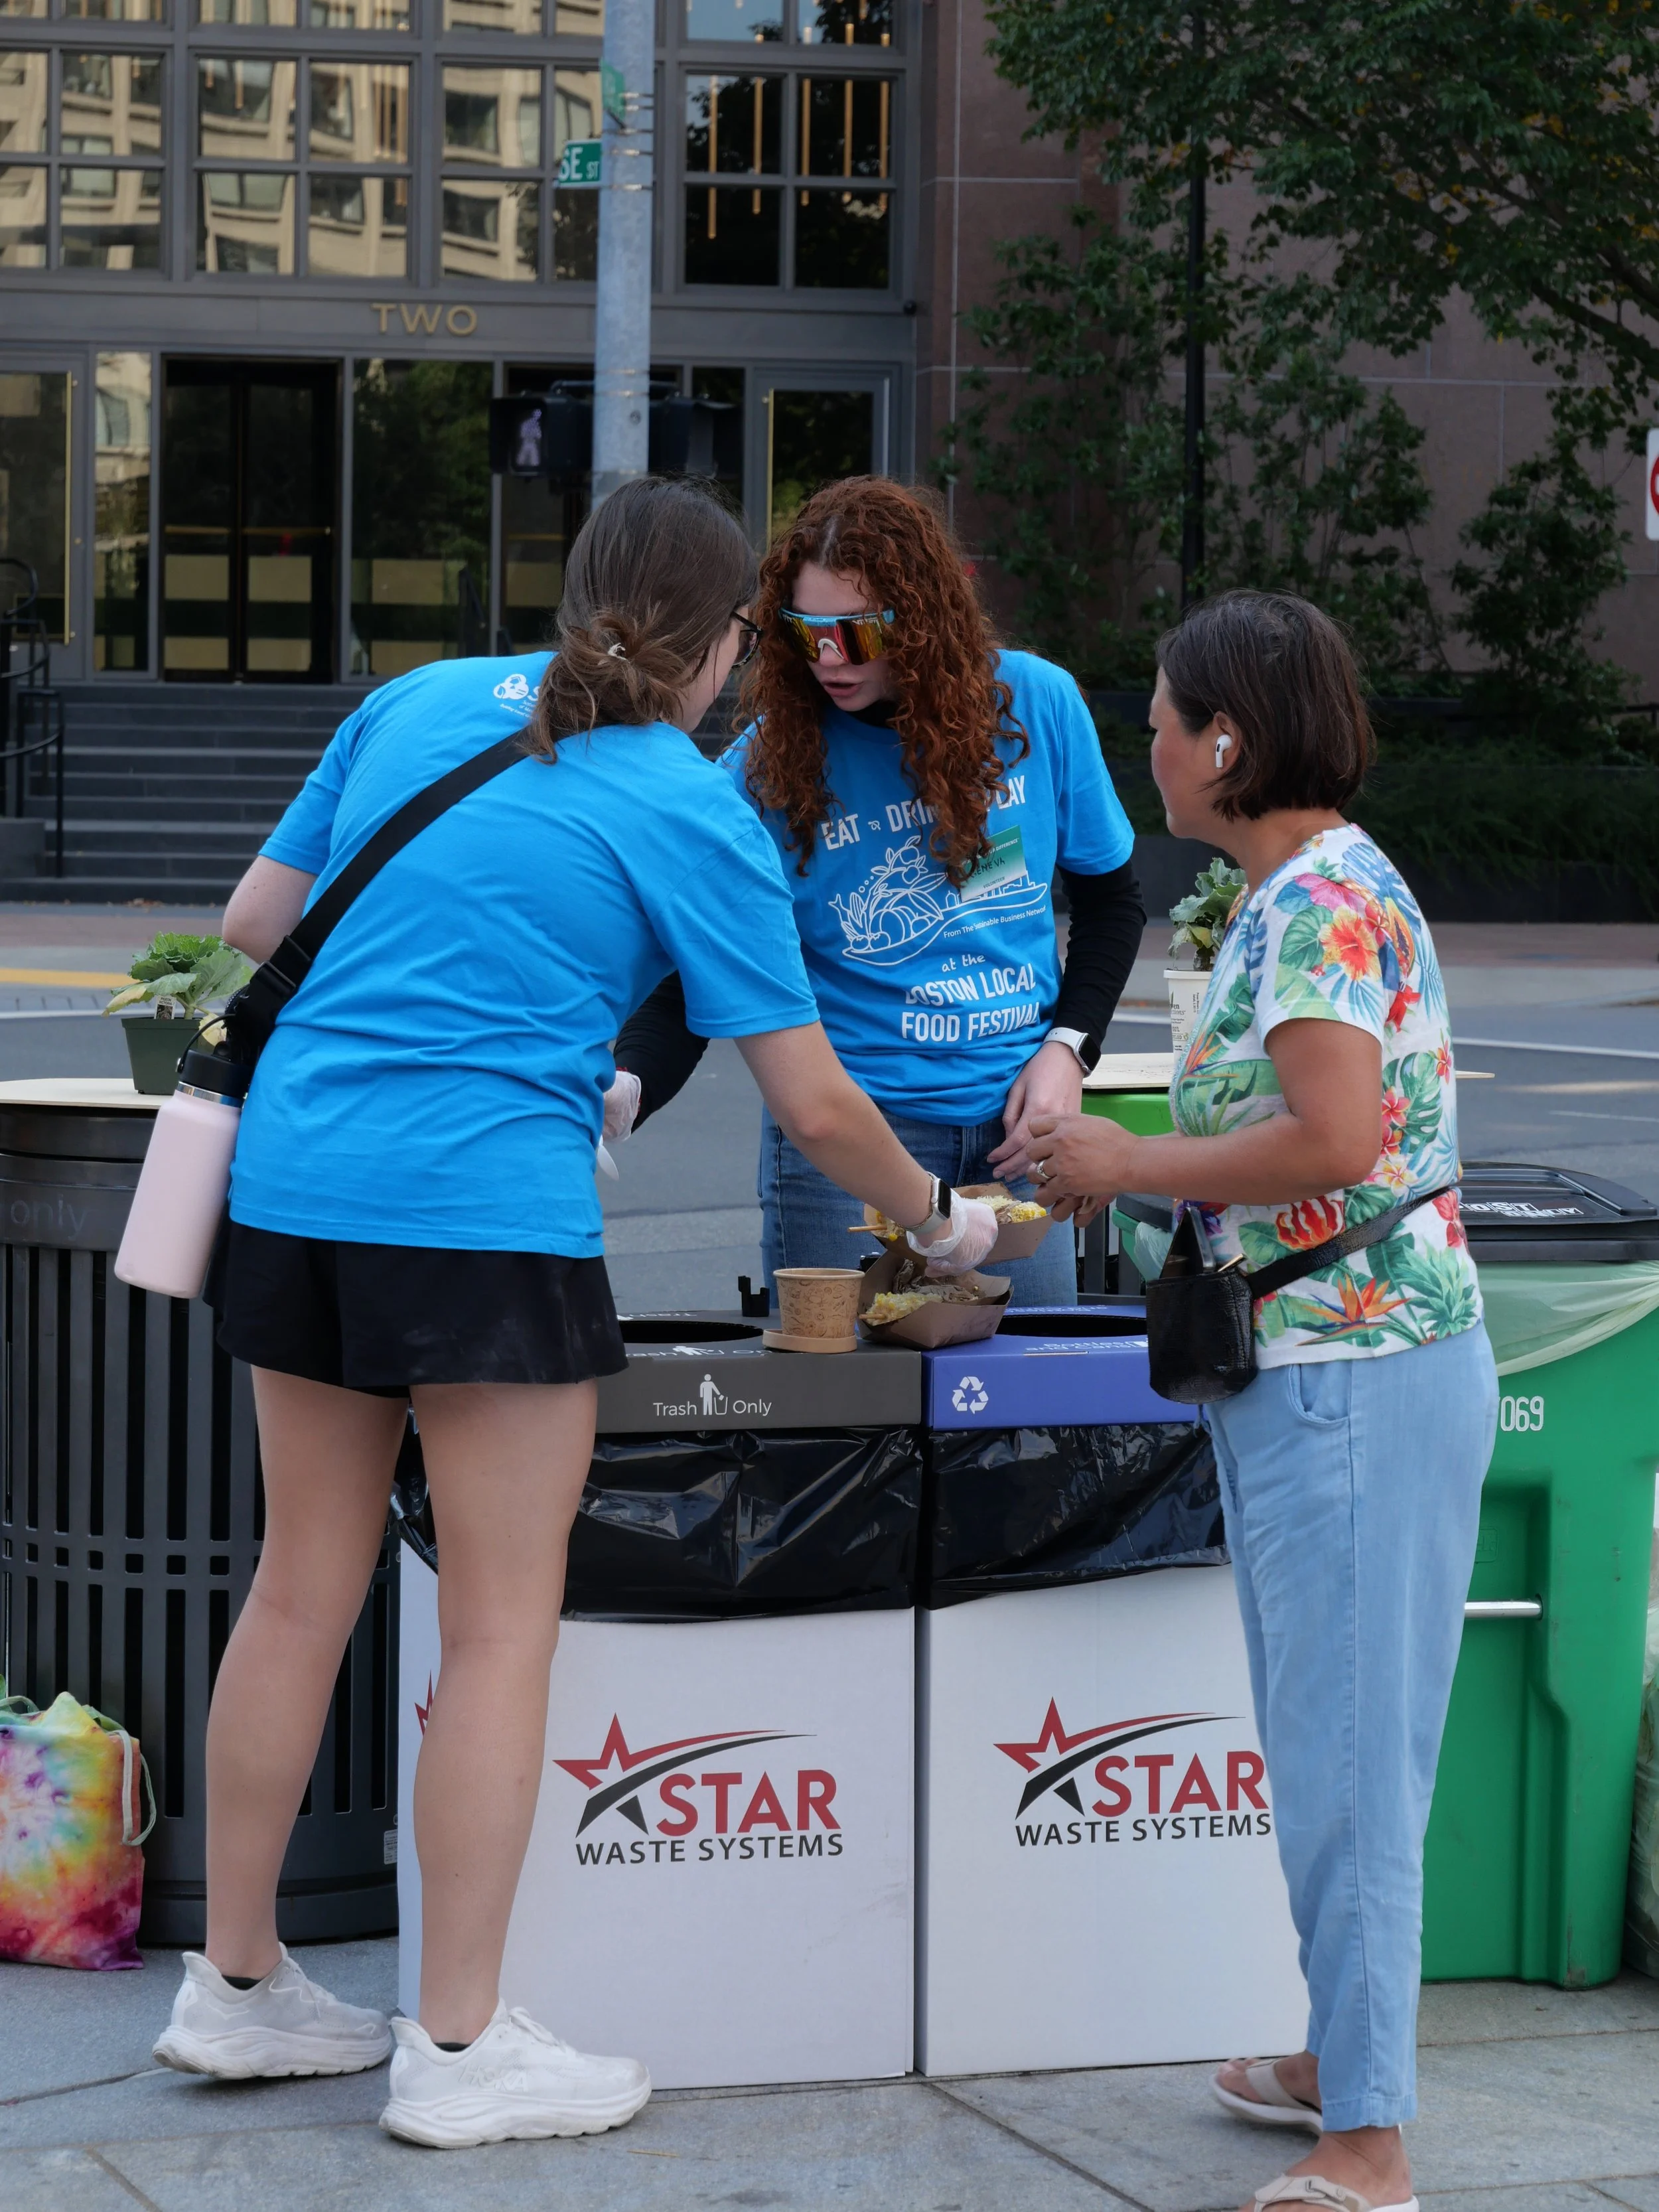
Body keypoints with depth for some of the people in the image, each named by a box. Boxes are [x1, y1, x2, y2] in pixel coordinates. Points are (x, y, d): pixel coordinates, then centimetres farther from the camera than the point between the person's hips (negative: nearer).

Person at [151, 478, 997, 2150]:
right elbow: (813, 1103, -2)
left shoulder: (415, 705, 12)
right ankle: (458, 2048, 6)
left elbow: (250, 924, 17)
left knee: (301, 1588, 15)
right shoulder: (692, 815, -3)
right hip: (488, 1213, -6)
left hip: (294, 1182, 6)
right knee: (503, 1626, 2)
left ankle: (236, 1984, 24)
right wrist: (941, 1223, 15)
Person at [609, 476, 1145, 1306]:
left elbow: (1110, 898, 12)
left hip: (1013, 1137, 2)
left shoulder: (1036, 703, -2)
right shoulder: (767, 763, -9)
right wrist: (628, 1088, -32)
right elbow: (690, 983, -11)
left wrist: (1066, 1050, -2)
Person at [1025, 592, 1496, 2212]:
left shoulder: (1320, 899, -16)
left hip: (1357, 1373, -10)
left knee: (1346, 1753, -7)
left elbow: (1337, 1136, -26)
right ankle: (1344, 2061, 29)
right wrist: (1113, 1173, 11)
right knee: (1326, 1744, 18)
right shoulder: (1293, 893, 15)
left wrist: (1134, 1163, -15)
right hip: (1304, 1369, 10)